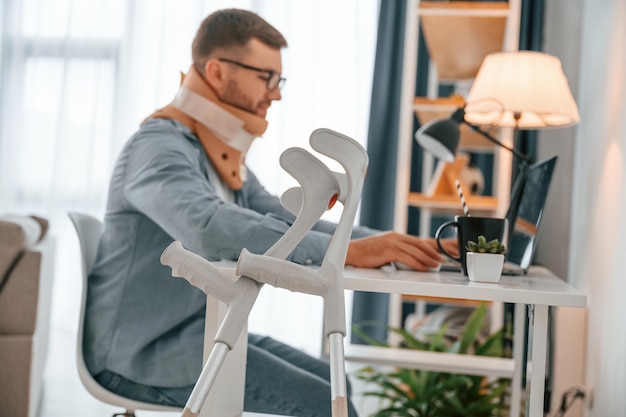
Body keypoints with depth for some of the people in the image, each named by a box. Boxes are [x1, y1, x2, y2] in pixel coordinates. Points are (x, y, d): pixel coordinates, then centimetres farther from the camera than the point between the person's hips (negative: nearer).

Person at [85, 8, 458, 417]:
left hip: (198, 331, 9)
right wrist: (349, 250, -40)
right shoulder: (160, 147, -19)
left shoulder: (225, 158, 12)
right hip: (142, 349, -9)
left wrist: (389, 244, -7)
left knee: (331, 382, 13)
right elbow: (213, 228, -39)